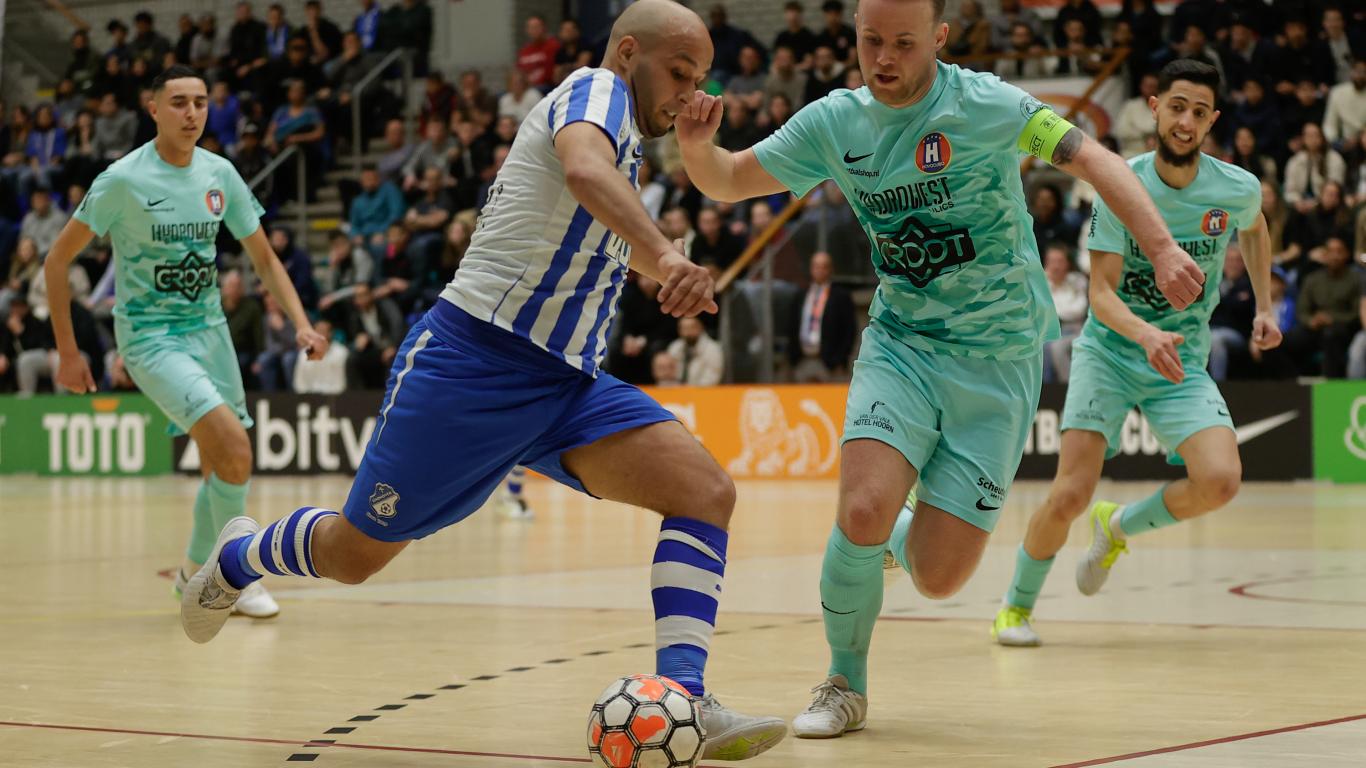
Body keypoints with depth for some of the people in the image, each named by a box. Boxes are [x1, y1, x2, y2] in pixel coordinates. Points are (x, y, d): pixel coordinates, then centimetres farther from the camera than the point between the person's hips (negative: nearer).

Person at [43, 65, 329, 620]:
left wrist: (301, 323, -7)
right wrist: (68, 353, -8)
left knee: (222, 467, 12)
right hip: (151, 338, -6)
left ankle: (196, 572, 35)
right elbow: (57, 261, -8)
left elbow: (264, 258, 8)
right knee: (234, 446, -22)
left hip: (209, 330, 6)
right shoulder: (124, 180, -14)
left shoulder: (220, 175, 1)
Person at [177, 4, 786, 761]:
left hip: (564, 384, 8)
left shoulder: (621, 132, 20)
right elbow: (584, 169, -33)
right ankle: (238, 556, 40)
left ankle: (681, 700, -24)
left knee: (706, 492, -15)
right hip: (473, 358, -8)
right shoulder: (594, 88, -8)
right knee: (355, 553, 7)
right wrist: (665, 255, -48)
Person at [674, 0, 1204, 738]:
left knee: (936, 579, -7)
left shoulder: (983, 105, -13)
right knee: (862, 513, -23)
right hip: (901, 344, 2)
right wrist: (696, 145, -16)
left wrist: (1160, 247, -31)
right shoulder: (834, 123, 0)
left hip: (999, 361, -2)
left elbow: (1094, 159, -16)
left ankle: (907, 533, 33)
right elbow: (727, 182, 8)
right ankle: (845, 684, 4)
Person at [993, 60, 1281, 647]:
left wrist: (1264, 308, 15)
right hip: (1108, 351, -2)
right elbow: (1102, 295, -18)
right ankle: (1017, 605, 13)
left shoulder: (1239, 189, -6)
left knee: (1220, 480, -21)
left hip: (1182, 361, 2)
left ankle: (1119, 526, 10)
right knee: (1071, 495, -14)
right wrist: (1145, 333, -37)